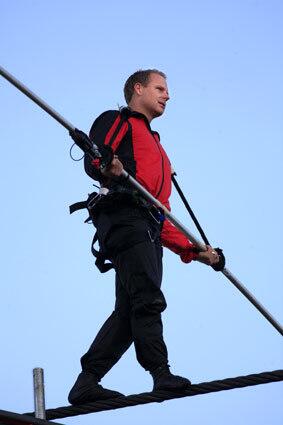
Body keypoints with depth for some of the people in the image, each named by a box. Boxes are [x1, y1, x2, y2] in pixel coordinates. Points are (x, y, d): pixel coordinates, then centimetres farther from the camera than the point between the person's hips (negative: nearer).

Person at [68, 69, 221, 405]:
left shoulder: (155, 146, 39)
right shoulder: (118, 121, 15)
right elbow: (92, 159, -7)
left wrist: (193, 250, 23)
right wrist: (108, 170, -31)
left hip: (148, 231, 8)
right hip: (124, 216, -8)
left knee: (130, 313, -4)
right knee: (148, 299, -20)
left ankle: (86, 384, -7)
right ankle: (161, 374, -28)